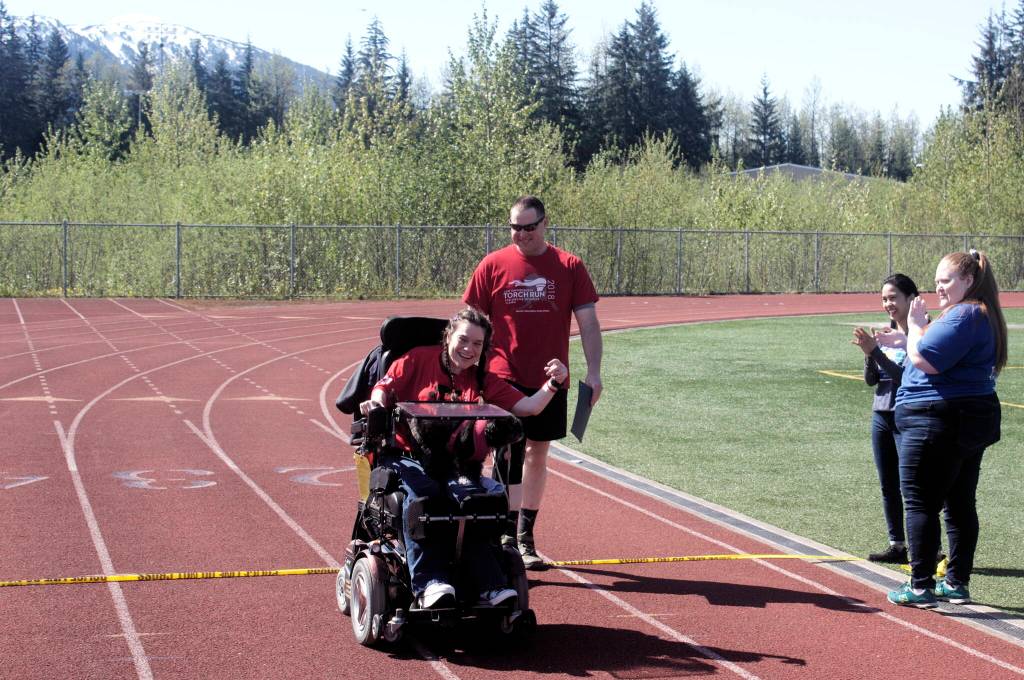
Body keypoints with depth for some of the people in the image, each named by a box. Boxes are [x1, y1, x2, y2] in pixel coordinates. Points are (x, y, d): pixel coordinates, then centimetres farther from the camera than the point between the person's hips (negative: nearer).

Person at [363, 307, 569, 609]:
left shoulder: (482, 381, 17)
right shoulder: (418, 360, 10)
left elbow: (527, 407, 8)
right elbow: (385, 388, 10)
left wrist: (552, 384, -9)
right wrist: (377, 402, -13)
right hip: (405, 454, -2)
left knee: (465, 494, -32)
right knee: (422, 491, -37)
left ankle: (490, 586, -37)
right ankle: (429, 583, -43)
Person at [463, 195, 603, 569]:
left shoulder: (569, 267, 1)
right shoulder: (492, 265, 0)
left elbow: (588, 323, 1)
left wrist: (593, 372, -7)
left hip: (549, 380, 2)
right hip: (504, 379, -2)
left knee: (537, 455, 12)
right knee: (509, 454, -13)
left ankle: (525, 535, 24)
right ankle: (506, 539, -13)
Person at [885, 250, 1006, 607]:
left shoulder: (964, 315, -18)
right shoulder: (983, 316, 17)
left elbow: (926, 361, -22)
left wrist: (916, 326, -6)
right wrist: (920, 328, 9)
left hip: (939, 424, -11)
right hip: (973, 420, 11)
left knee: (920, 503, -5)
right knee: (960, 504, 13)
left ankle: (921, 586, -5)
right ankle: (957, 582, 19)